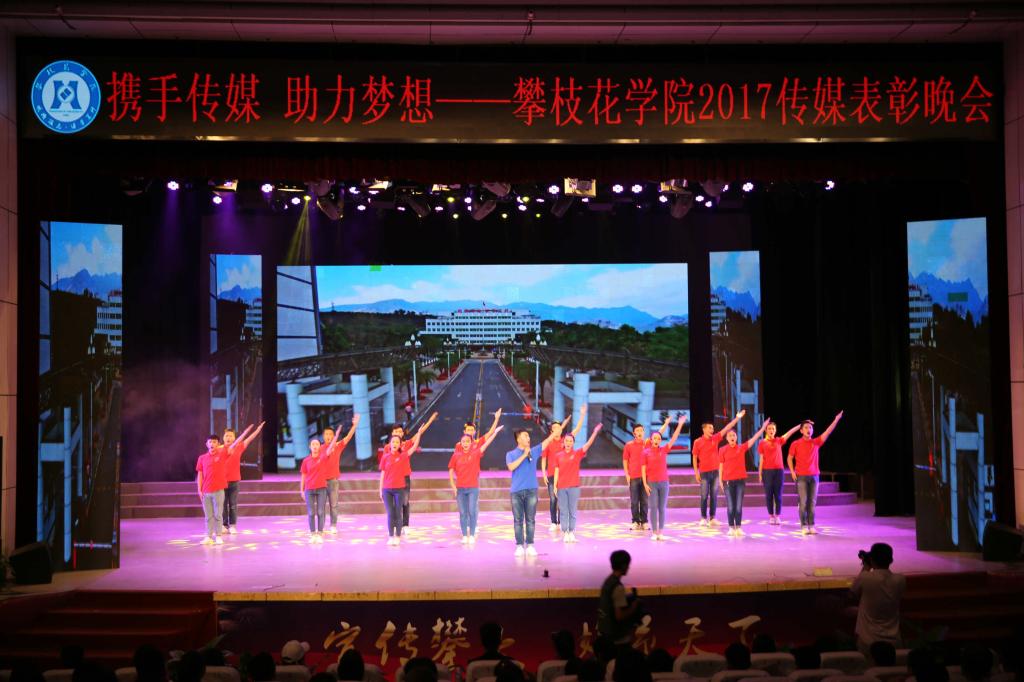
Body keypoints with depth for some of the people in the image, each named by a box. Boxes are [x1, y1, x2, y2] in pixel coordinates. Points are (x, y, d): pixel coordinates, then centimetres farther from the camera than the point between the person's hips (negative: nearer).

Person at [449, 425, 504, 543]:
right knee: (463, 513, 5)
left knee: (472, 512, -1)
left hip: (473, 488, -1)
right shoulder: (456, 455, 3)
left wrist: (496, 431, -11)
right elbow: (450, 471, 7)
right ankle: (464, 536, 12)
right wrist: (453, 486, -1)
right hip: (460, 488, 1)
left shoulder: (476, 453, 0)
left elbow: (487, 442, -6)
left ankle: (472, 535, 6)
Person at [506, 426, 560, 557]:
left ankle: (530, 545, 8)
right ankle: (519, 546, 7)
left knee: (530, 520, 3)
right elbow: (511, 467, -14)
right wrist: (524, 455, -12)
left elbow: (548, 440, 6)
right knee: (518, 520, 2)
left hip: (531, 490, 1)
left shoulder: (534, 451, 9)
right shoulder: (511, 454, 4)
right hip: (516, 491, -1)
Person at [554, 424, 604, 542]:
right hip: (561, 487, 1)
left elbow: (588, 444, -10)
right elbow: (556, 471, 7)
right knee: (563, 511, 4)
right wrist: (555, 486, 2)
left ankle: (571, 532, 12)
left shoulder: (577, 454, 1)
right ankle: (565, 533, 9)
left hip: (574, 487, -1)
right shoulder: (559, 456, 5)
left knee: (572, 511, 5)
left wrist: (595, 432, -20)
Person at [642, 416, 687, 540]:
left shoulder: (664, 450, 4)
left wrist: (680, 424, -12)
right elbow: (643, 469, -1)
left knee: (662, 508, 5)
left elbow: (674, 438, -4)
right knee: (654, 508, 0)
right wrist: (645, 484, -8)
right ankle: (654, 532, 5)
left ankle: (661, 532, 11)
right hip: (652, 483, -2)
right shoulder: (646, 452, -1)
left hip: (664, 483, 2)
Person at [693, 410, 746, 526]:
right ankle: (703, 518, 8)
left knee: (714, 495, 6)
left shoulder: (715, 438, 5)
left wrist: (737, 418, -3)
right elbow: (694, 457, -2)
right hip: (704, 472, -3)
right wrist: (696, 472, -6)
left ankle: (712, 518, 12)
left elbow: (727, 428, 2)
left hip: (715, 471, 3)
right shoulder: (698, 442, -5)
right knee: (704, 496, 1)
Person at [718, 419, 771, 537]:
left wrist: (763, 427, -11)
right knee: (730, 506, 3)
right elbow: (721, 465, 1)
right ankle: (731, 527, 9)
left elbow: (754, 438, -3)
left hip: (740, 479, 1)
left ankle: (738, 527, 10)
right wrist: (720, 480, -1)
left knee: (739, 505, 4)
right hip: (728, 480, -1)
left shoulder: (742, 448, 3)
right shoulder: (722, 450, -1)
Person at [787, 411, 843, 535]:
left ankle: (811, 526, 8)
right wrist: (792, 471, -5)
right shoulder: (796, 444, -1)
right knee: (803, 502, -4)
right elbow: (789, 458, 7)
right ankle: (804, 526, 0)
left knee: (812, 502, 4)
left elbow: (827, 432, -4)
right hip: (801, 477, -3)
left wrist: (836, 420, -16)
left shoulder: (816, 442, 6)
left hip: (814, 476, 3)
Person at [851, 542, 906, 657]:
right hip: (893, 642, 3)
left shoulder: (865, 578, -18)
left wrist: (865, 568, 9)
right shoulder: (900, 580, -8)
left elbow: (854, 592, 4)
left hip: (868, 643, -3)